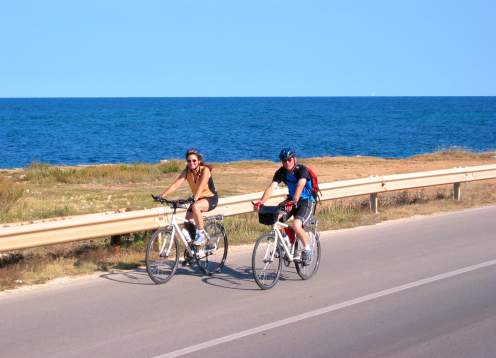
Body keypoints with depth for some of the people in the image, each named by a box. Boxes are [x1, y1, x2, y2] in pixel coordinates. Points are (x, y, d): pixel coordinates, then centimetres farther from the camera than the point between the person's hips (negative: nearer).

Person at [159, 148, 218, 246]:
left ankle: (201, 235, -24)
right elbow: (175, 185, -17)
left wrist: (194, 198, -54)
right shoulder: (186, 172, -8)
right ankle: (191, 242, 11)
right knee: (187, 219, -14)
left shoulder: (205, 170, -21)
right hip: (197, 199, 6)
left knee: (195, 207, -35)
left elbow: (201, 186, -37)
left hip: (210, 198, -6)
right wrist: (162, 196, -30)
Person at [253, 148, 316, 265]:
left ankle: (307, 249, -4)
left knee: (296, 226, -29)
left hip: (307, 201, -6)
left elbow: (300, 186, -39)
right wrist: (261, 202, -36)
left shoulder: (301, 170, -22)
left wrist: (293, 202, -56)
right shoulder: (281, 172, -8)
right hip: (291, 199, 6)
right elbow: (271, 187, -20)